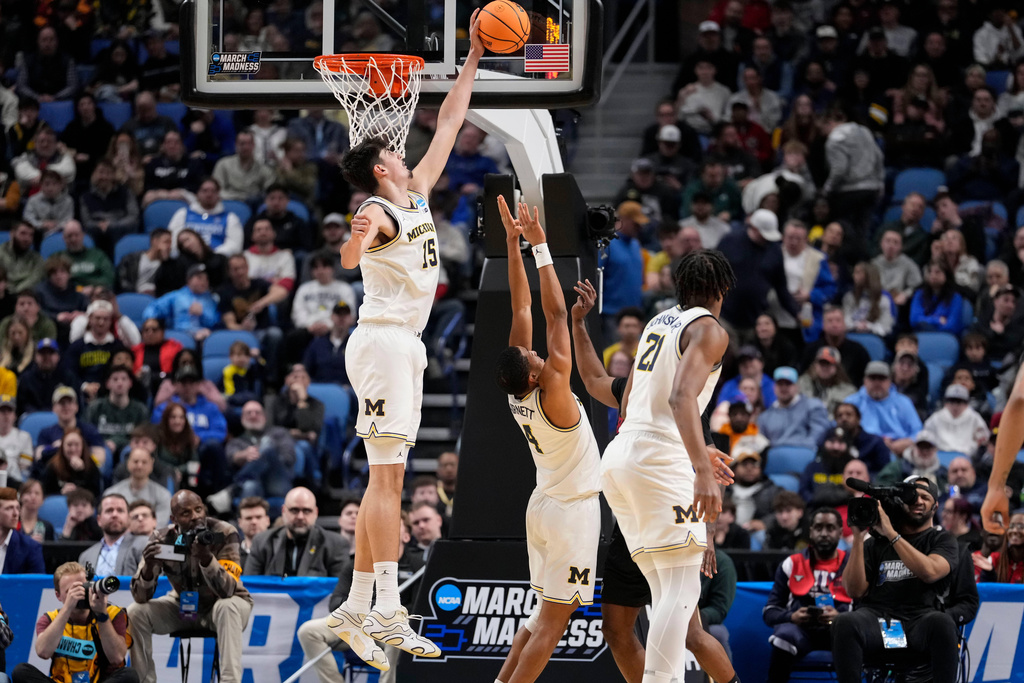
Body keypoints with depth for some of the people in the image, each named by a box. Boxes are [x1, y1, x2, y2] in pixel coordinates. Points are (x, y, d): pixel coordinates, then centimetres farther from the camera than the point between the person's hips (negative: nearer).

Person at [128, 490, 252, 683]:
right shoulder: (161, 539, -17)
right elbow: (141, 597, -19)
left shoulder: (224, 534, -24)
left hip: (221, 603, -3)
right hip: (183, 604, 3)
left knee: (227, 608, -37)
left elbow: (227, 590, -33)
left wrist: (206, 558, -50)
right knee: (136, 613, -19)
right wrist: (148, 566, -40)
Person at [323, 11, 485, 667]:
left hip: (405, 345, 10)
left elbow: (449, 124, 22)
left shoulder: (418, 193, 15)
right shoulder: (380, 210, -12)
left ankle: (356, 607, 7)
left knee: (388, 478, 7)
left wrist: (474, 59, 20)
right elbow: (350, 258, -35)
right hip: (384, 339, -10)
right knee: (387, 474, -14)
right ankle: (387, 609, -19)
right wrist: (357, 239, -58)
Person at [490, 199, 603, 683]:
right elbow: (556, 314, -23)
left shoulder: (516, 392, -5)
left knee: (546, 614, 16)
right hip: (573, 510, -8)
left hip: (543, 505, 8)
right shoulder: (552, 392, -22)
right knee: (553, 620, -7)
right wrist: (538, 247, -22)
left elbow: (521, 307, -2)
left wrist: (513, 242, -1)